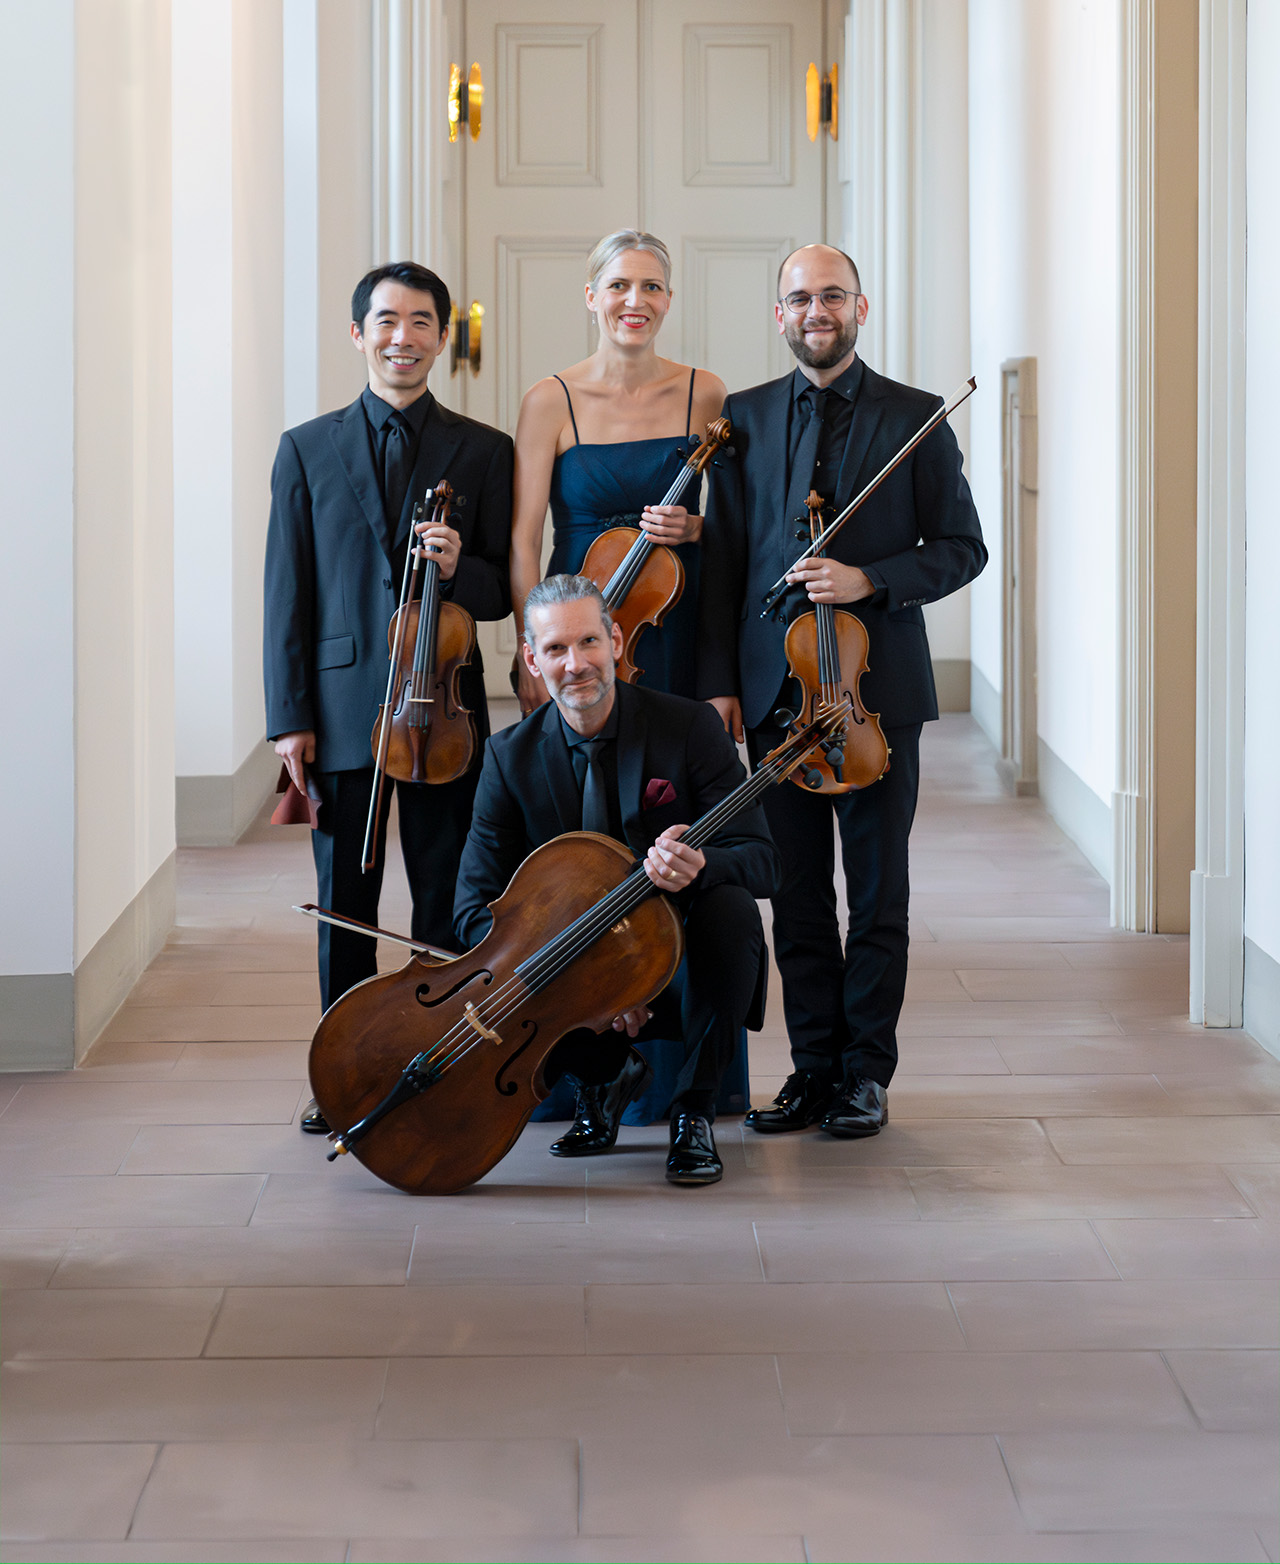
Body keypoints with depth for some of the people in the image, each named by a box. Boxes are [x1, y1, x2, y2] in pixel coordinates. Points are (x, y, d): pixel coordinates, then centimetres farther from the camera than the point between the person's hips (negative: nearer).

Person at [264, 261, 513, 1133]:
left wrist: (458, 569, -17)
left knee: (449, 904, 4)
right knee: (344, 905, 7)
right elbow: (286, 595, 4)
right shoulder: (308, 450, 6)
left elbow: (505, 594, 6)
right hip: (343, 708, 0)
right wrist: (290, 717, -3)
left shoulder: (484, 452, 6)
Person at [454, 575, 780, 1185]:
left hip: (680, 969, -1)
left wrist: (699, 866, -39)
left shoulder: (692, 727, -8)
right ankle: (605, 1070, 7)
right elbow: (476, 907, -7)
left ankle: (694, 1111, -14)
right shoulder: (510, 756, -3)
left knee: (729, 905, -34)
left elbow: (760, 859, -13)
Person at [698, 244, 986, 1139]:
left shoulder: (915, 419, 2)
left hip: (878, 688, -2)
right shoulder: (746, 418, 9)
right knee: (797, 895, 7)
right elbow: (722, 557, 9)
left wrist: (870, 580, -14)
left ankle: (866, 1074, 12)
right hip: (775, 688, 2)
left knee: (878, 896, 3)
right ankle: (813, 1067, 16)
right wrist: (718, 681, 2)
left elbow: (962, 547, 2)